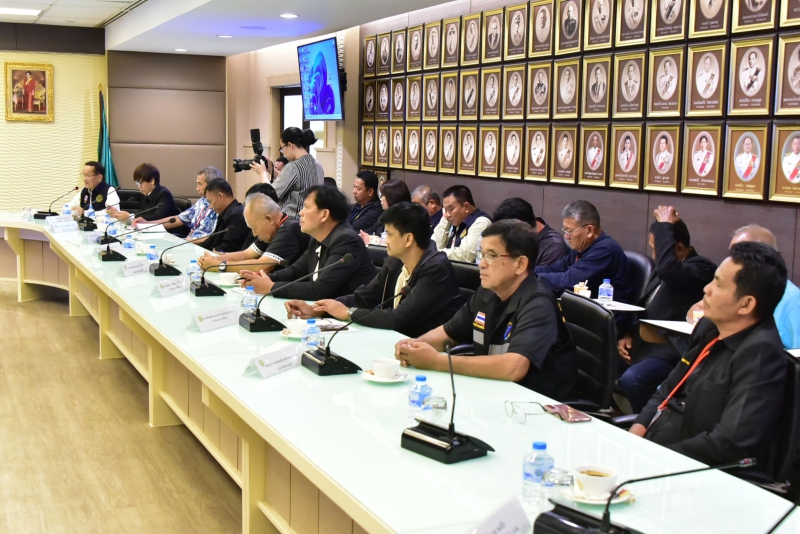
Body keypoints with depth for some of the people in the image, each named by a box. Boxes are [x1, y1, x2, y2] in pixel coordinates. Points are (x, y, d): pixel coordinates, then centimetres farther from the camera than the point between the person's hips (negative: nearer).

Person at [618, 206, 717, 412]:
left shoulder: (701, 268, -12)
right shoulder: (662, 272, 16)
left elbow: (667, 269, -33)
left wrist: (665, 226, -21)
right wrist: (627, 334, 6)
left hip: (670, 351, -9)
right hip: (644, 345, 9)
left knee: (631, 380, -31)